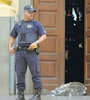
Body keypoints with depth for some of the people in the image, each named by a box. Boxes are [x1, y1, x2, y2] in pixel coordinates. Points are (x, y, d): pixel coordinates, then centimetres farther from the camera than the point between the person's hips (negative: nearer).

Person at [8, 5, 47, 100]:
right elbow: (12, 37, 24)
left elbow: (44, 36, -2)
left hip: (32, 52, -3)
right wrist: (10, 47, 4)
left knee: (35, 73, -6)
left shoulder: (37, 24, 6)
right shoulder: (18, 25, 17)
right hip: (20, 52, 4)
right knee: (20, 73, -1)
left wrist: (36, 43, -19)